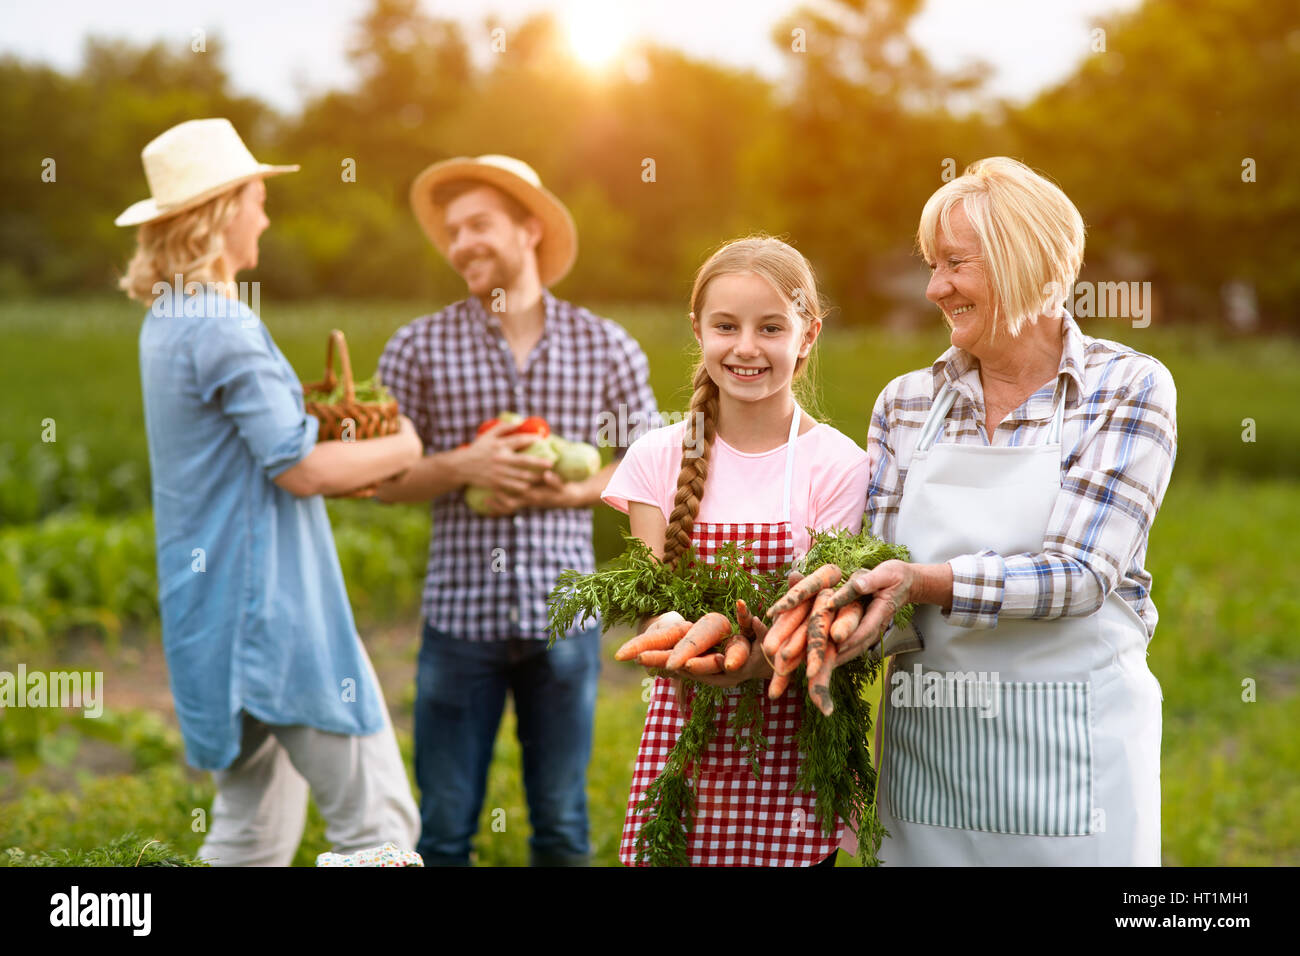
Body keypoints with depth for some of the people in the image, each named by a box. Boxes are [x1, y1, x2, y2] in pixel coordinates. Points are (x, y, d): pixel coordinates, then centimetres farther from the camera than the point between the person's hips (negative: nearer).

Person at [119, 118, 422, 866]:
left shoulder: (168, 321, 15)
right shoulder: (225, 327, -16)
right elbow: (300, 468, -18)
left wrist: (347, 457, 14)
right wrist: (400, 449, -2)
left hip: (215, 602, 10)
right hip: (269, 605, -10)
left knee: (254, 832, 14)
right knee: (379, 820, -4)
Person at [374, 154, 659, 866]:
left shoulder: (606, 347, 3)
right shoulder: (419, 347, 1)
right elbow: (379, 477, 3)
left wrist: (575, 491, -8)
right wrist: (459, 467, -14)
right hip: (460, 613, -1)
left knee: (562, 822, 11)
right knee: (445, 822, 5)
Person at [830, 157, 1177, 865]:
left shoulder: (1128, 388, -5)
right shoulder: (906, 403, 6)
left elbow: (1080, 573, -15)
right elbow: (878, 576, 2)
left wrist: (923, 581, -28)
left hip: (1072, 753, -3)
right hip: (924, 749, 3)